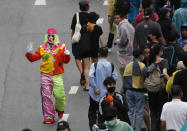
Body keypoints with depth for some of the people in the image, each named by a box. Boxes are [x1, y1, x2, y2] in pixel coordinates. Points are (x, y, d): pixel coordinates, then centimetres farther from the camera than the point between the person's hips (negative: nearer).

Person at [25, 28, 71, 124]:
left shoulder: (61, 47, 4)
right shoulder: (42, 48, 8)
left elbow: (66, 61, -3)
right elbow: (33, 58, 8)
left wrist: (67, 55, -23)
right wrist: (29, 53, -11)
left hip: (57, 76, -1)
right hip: (45, 75, 1)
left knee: (59, 95, -6)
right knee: (46, 96, -3)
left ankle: (60, 109, 26)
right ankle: (48, 116, 5)